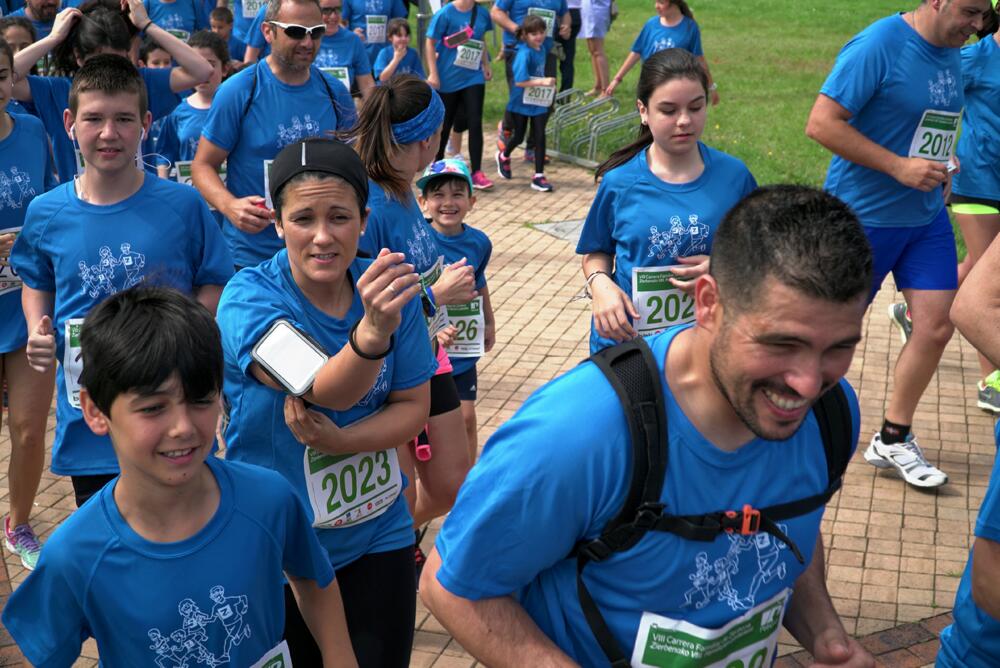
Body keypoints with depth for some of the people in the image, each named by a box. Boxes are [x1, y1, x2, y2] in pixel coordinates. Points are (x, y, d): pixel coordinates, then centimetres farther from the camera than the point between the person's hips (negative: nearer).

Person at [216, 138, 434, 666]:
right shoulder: (249, 299, -20)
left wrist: (339, 440, -21)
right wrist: (371, 333, -55)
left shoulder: (387, 286, -8)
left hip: (378, 535, 3)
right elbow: (327, 391, -34)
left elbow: (413, 406, -3)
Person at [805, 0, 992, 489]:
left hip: (926, 215, 7)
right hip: (862, 216, -7)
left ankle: (893, 440, 17)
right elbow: (821, 123, -23)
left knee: (936, 327, 2)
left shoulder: (951, 52, 7)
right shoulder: (879, 45, -18)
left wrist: (939, 165, 3)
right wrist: (899, 166, -24)